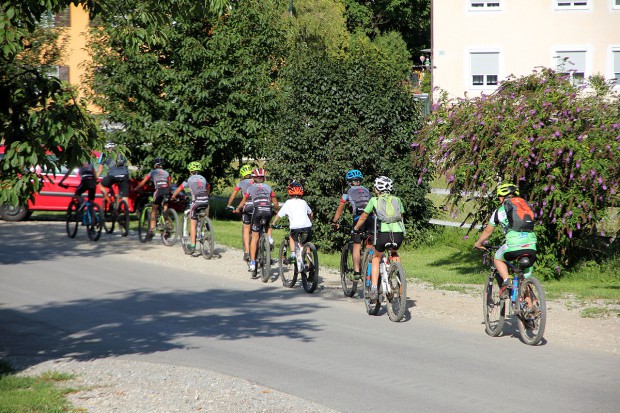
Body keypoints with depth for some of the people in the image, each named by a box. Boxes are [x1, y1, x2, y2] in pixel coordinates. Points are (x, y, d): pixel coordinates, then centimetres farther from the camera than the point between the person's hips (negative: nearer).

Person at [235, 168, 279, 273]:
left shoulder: (251, 188, 16)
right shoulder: (268, 187, 21)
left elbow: (243, 201, 23)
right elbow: (275, 203, 22)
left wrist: (237, 209, 41)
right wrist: (277, 210, 41)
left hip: (258, 211, -2)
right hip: (268, 211, 2)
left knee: (255, 237, 5)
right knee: (267, 225, 38)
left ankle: (252, 263, 1)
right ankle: (270, 238, 8)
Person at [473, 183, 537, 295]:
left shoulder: (499, 211, 13)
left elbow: (487, 231, 24)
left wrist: (478, 244, 42)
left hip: (514, 247, -3)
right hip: (531, 247, 4)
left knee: (497, 259, 27)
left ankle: (506, 281, 5)